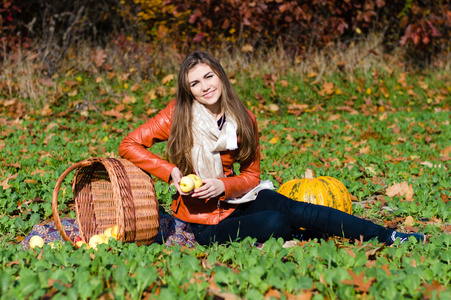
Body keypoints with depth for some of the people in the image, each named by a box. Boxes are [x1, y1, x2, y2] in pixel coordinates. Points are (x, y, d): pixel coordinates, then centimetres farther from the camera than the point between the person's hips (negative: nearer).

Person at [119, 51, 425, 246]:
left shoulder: (245, 120, 1)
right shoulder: (177, 116, -8)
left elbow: (251, 175, 6)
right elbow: (129, 145, -7)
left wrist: (223, 185, -16)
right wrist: (172, 172, -19)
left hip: (232, 201, 4)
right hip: (204, 221, -3)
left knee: (289, 207, -25)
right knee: (275, 223, -31)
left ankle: (384, 235, -20)